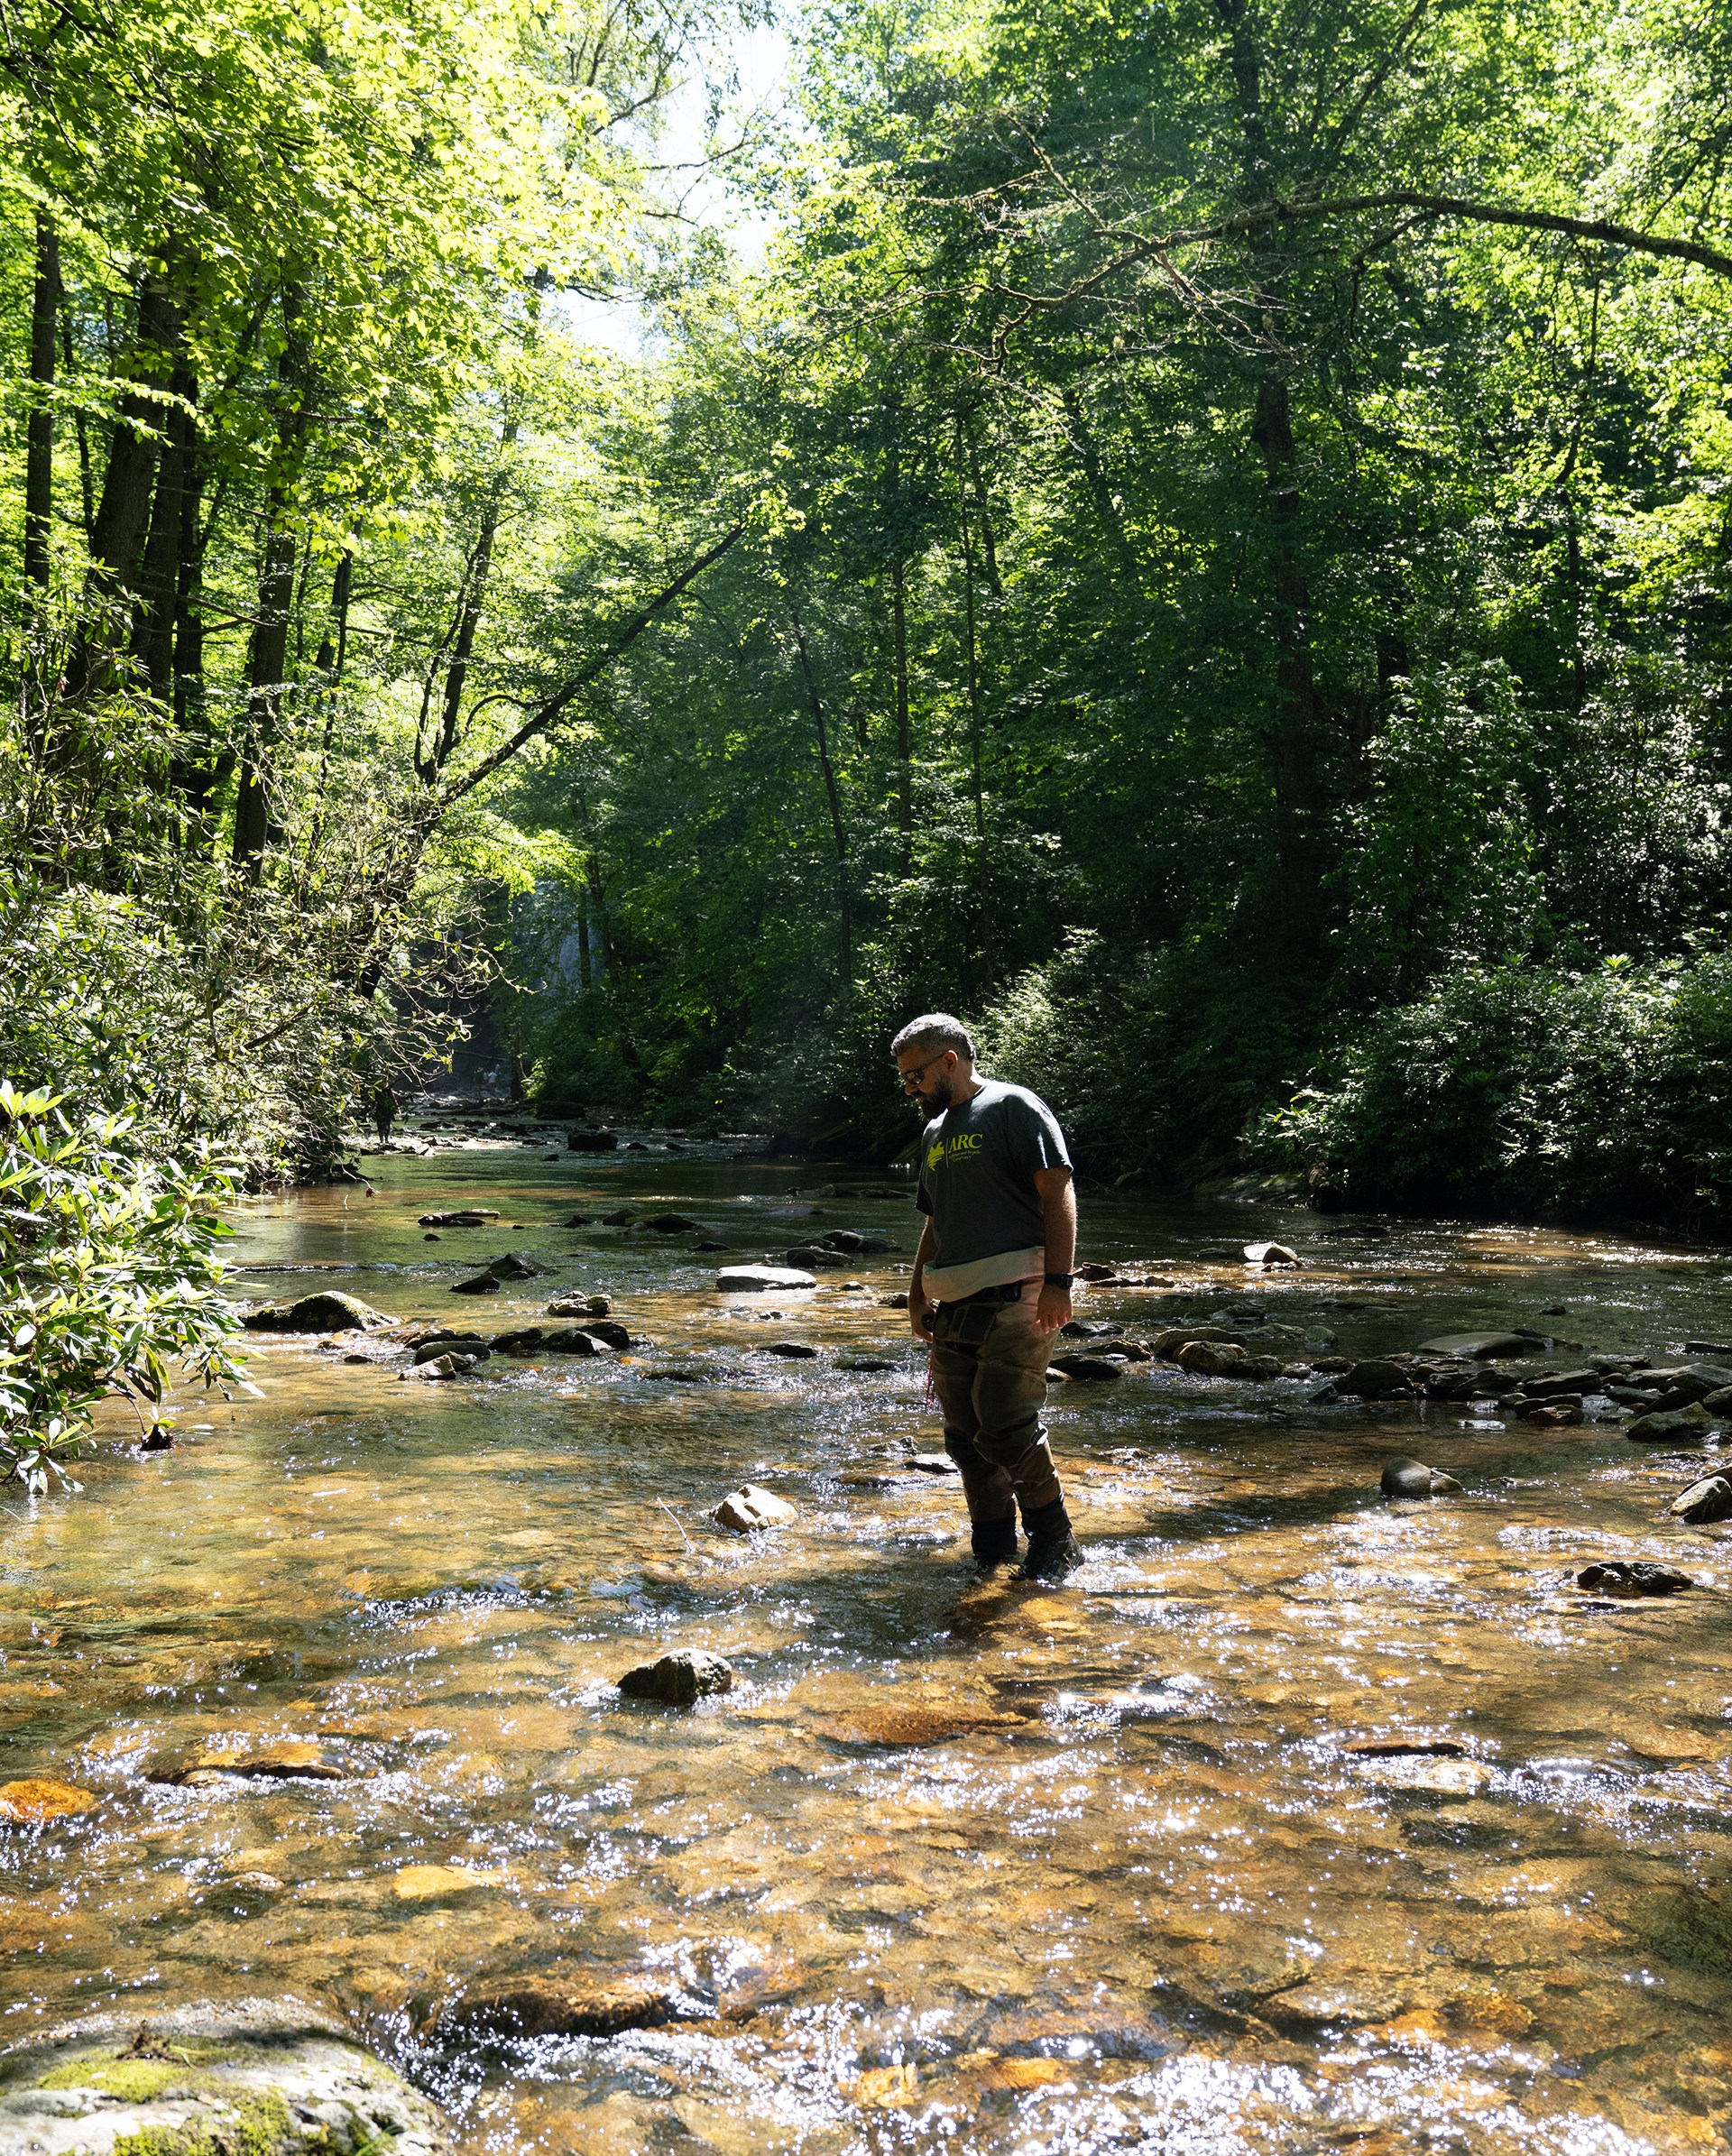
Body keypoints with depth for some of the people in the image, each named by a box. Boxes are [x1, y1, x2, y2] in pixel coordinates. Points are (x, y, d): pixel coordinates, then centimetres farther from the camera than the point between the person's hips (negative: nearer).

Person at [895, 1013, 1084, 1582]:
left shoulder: (1013, 1107, -3)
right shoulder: (935, 1132, 22)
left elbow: (1058, 1195, -10)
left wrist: (1058, 1282, -18)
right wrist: (917, 1294, 21)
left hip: (1015, 1301, -8)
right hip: (954, 1308, 8)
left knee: (1004, 1428, -14)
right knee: (965, 1437, 7)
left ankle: (1055, 1543, 3)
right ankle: (992, 1553, 18)